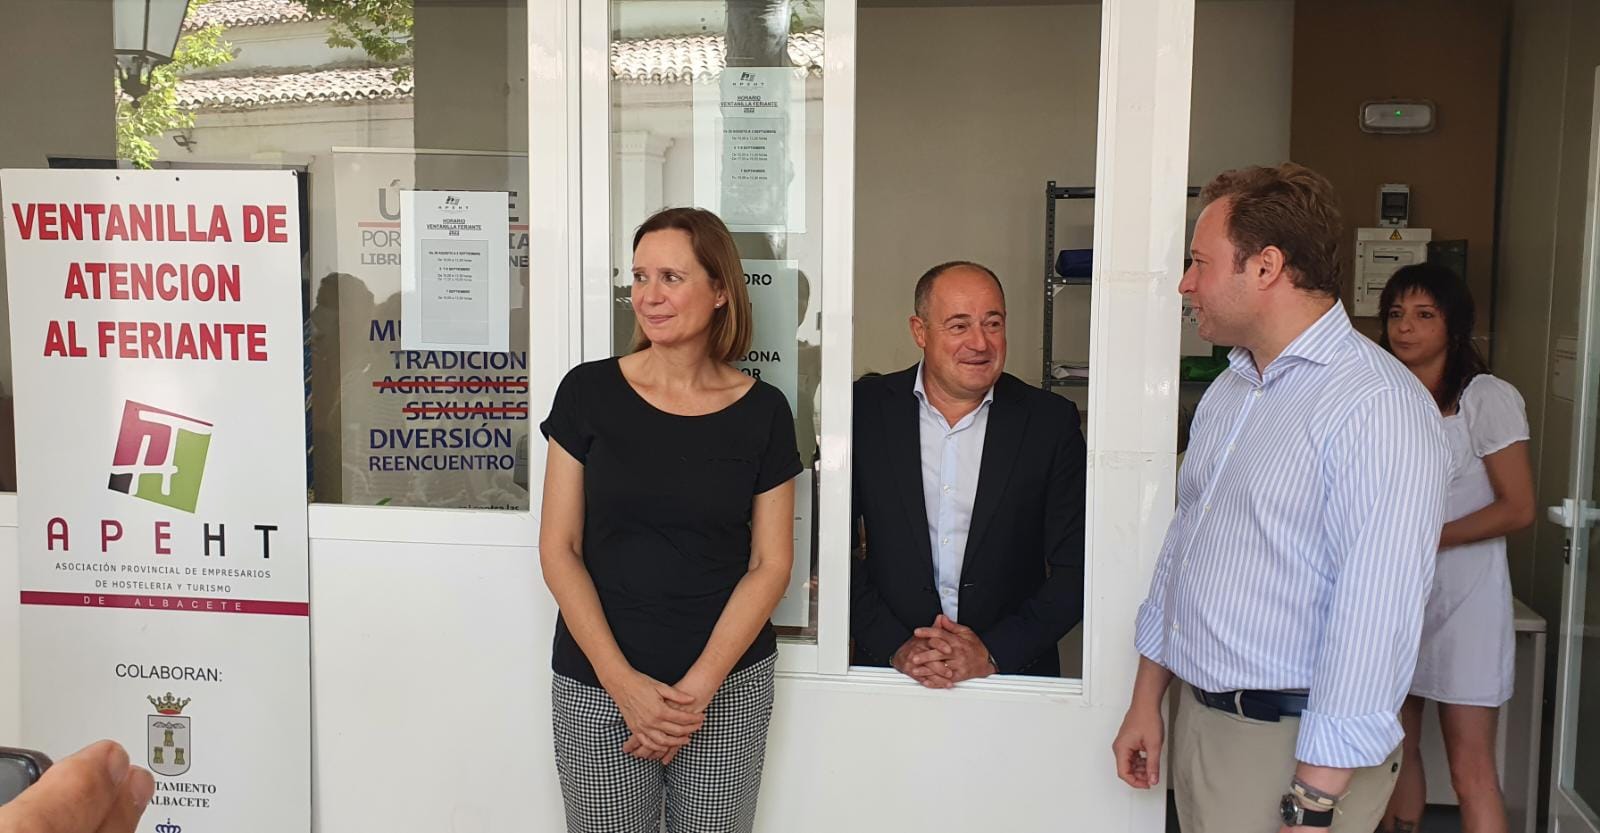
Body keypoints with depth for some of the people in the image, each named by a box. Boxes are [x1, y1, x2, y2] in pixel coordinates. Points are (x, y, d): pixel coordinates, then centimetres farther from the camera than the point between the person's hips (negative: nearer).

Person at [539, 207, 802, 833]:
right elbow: (559, 550, -3)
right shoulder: (588, 392, -3)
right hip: (598, 684, 0)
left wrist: (697, 688, -9)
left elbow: (770, 564, -1)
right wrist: (625, 684, -10)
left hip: (731, 682, 1)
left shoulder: (761, 412, -2)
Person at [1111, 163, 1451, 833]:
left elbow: (1372, 619, -23)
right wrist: (1147, 699, 15)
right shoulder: (1227, 391, 10)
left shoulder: (1377, 406, -19)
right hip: (1197, 721, 8)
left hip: (1291, 747, -8)